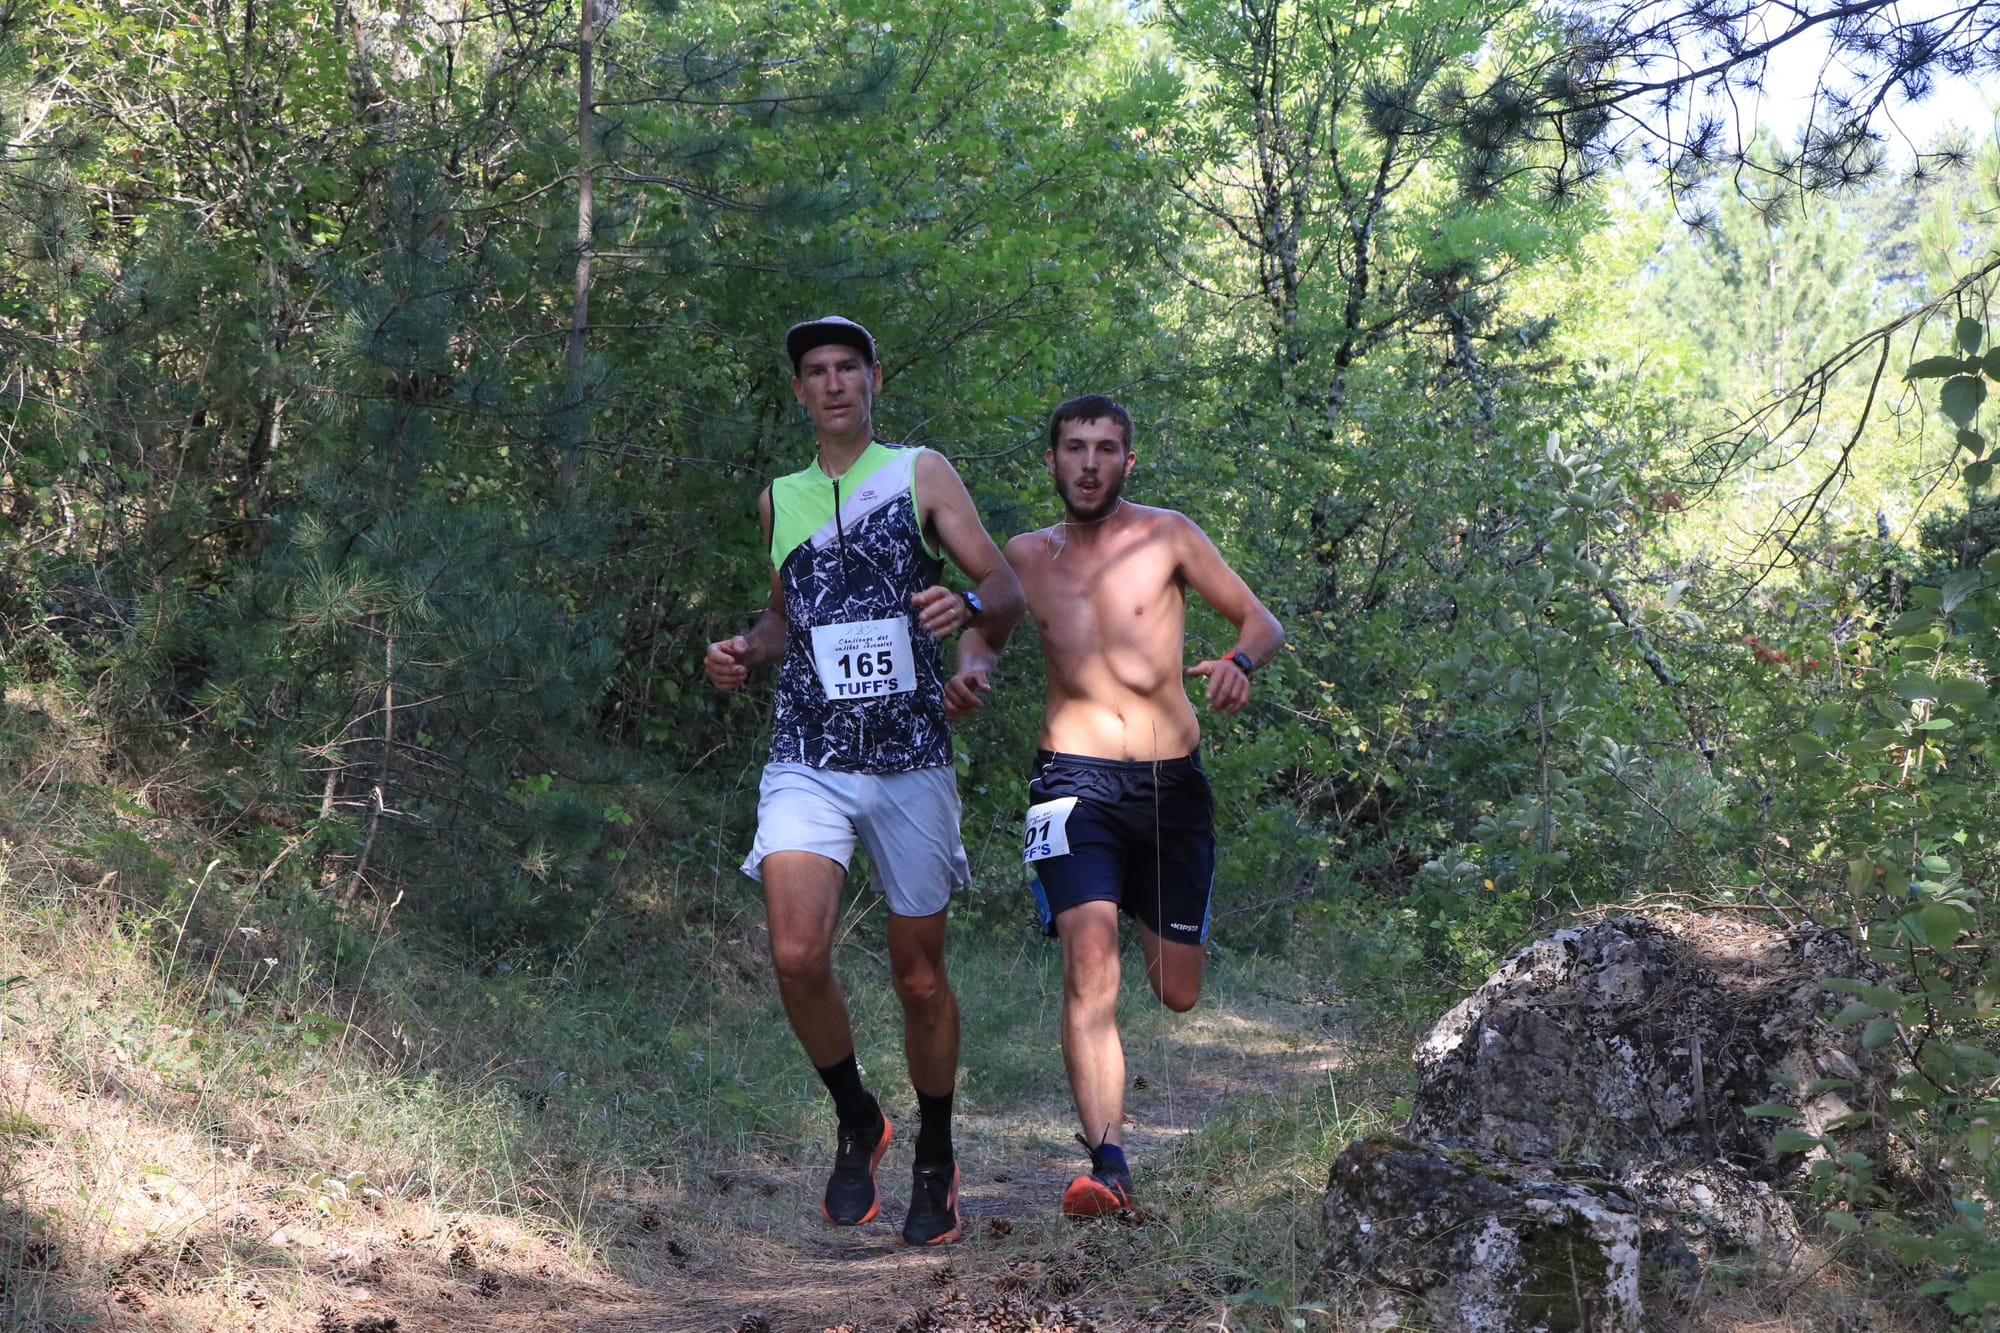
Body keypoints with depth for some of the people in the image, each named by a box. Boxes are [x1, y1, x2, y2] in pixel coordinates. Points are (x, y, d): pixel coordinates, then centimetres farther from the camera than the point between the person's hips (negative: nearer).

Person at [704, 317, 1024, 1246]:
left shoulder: (921, 474, 5)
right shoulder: (780, 499, 15)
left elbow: (1007, 592, 0)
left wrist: (968, 605, -23)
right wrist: (745, 652, 7)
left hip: (910, 759, -2)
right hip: (807, 760, 2)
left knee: (919, 973, 5)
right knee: (796, 957, -18)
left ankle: (936, 1165, 25)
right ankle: (856, 1124, 6)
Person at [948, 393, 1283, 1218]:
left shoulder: (1166, 537, 1)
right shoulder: (1027, 556, 8)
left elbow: (1264, 622, 5)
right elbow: (986, 628, 26)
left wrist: (1238, 662, -17)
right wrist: (972, 668, 2)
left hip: (1172, 782, 0)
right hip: (1077, 780, 0)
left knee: (1178, 994, 10)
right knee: (1089, 962, -22)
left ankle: (1155, 916, 48)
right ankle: (1107, 1164, -25)